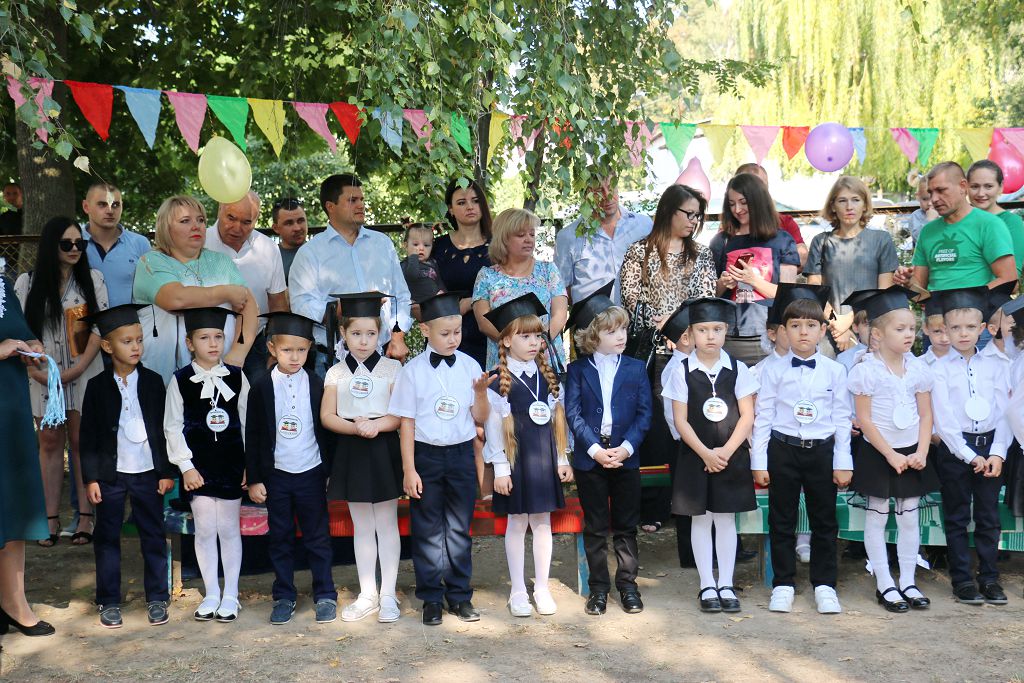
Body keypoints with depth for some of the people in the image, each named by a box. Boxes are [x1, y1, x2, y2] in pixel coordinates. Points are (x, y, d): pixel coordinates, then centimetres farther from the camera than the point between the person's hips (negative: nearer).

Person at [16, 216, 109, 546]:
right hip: (44, 377, 1)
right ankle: (52, 519, 9)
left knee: (81, 442, 0)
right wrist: (37, 371, -9)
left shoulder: (92, 279, 2)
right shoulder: (27, 283, 4)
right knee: (49, 443, 5)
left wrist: (77, 369, -10)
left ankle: (85, 517, 4)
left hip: (83, 374, -1)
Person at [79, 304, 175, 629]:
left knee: (153, 536, 6)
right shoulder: (97, 386, -1)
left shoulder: (153, 382, 2)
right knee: (107, 538, 7)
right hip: (110, 475, 0)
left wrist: (167, 471, 1)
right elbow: (88, 436, 1)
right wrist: (91, 477, -4)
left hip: (148, 472, 1)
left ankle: (157, 598, 17)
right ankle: (109, 602, 18)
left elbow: (164, 429, 4)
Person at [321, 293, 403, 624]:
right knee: (361, 526, 11)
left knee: (386, 524, 3)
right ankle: (367, 595, 21)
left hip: (384, 450, -3)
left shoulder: (392, 368, -1)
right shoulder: (336, 373, 6)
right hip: (351, 451, 3)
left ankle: (388, 596, 12)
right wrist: (356, 427, -18)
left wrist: (377, 424, -24)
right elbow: (327, 416, -1)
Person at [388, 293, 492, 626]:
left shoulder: (469, 366, 1)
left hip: (461, 454, 2)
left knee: (460, 528, 9)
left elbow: (480, 418, 4)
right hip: (426, 455, -2)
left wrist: (481, 392, -15)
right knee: (428, 530, 6)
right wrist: (409, 469, -7)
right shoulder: (413, 370, -5)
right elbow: (406, 422, -4)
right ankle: (431, 598, 18)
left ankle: (460, 595, 21)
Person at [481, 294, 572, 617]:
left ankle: (542, 588, 19)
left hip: (545, 458, 4)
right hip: (516, 459, -4)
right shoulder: (498, 379, -8)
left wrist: (562, 459, 9)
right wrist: (500, 468, -10)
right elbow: (493, 425, -8)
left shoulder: (547, 375, 7)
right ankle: (518, 592, 16)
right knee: (517, 522, 5)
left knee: (542, 522, 9)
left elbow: (558, 418, 11)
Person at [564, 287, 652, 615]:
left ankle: (627, 584, 20)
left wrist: (625, 447, -13)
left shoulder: (636, 368, 3)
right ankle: (598, 586, 19)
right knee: (595, 527, 8)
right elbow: (573, 414, -5)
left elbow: (644, 413, -1)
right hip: (589, 458, -1)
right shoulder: (578, 370, 0)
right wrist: (595, 449, -16)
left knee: (626, 526, 9)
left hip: (626, 457, 1)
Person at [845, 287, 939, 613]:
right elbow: (864, 419, -13)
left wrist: (920, 452, -7)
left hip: (911, 454, 4)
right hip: (878, 453, -4)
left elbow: (926, 415, 4)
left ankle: (907, 581, 21)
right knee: (877, 517, 5)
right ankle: (884, 584, 15)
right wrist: (891, 455, -14)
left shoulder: (918, 368, 1)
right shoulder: (866, 370, -13)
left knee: (909, 517, 10)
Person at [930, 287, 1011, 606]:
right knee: (957, 518, 5)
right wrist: (969, 456, -12)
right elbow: (943, 419, -9)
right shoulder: (940, 369, -3)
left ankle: (989, 577, 20)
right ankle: (962, 580, 14)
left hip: (990, 447, 3)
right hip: (955, 448, -3)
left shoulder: (993, 367, 6)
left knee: (989, 517, 9)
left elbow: (1004, 412, 3)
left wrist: (998, 453, -8)